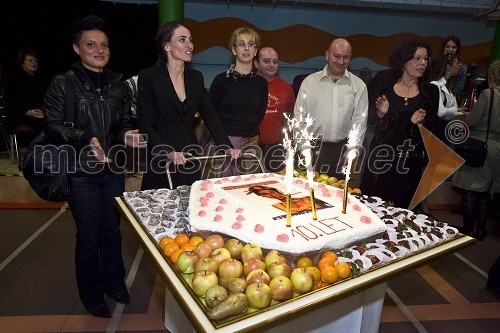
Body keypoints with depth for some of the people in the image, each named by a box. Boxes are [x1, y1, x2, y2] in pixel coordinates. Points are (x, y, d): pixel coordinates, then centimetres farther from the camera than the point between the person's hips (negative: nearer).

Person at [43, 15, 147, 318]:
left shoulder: (118, 84, 7)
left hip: (113, 168, 4)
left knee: (112, 230, 16)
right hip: (81, 171, -3)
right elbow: (53, 126, -9)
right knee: (89, 236, 8)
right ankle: (92, 295, 29)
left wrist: (127, 136, -10)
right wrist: (86, 139, -24)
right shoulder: (63, 84, -4)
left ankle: (115, 282, 37)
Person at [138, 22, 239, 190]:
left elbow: (210, 116, 4)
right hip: (161, 162, -4)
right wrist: (168, 152, -23)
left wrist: (227, 147, -8)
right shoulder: (148, 77, -8)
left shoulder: (196, 77, 7)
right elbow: (145, 124, -10)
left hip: (191, 159, 4)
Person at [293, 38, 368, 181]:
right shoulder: (309, 82, 4)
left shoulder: (359, 86, 5)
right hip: (312, 148, 0)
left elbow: (359, 121, 4)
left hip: (342, 150, 1)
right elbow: (299, 116, 3)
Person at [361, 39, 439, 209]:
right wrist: (380, 114, -15)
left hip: (410, 160, 0)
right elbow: (369, 118, 6)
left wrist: (419, 122, -17)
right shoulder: (384, 82, 2)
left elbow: (430, 127, 3)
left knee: (402, 209, 5)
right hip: (381, 155, 0)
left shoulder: (430, 91, 3)